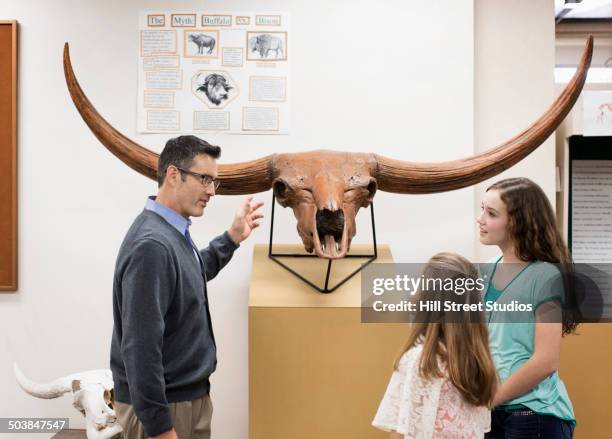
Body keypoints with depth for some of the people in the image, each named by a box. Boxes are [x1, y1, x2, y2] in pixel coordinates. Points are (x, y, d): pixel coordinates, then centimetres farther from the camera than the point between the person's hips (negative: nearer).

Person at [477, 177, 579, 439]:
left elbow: (546, 361, -19)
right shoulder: (492, 271, 4)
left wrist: (488, 399, -12)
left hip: (535, 412, -6)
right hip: (493, 412, 6)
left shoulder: (545, 276, -15)